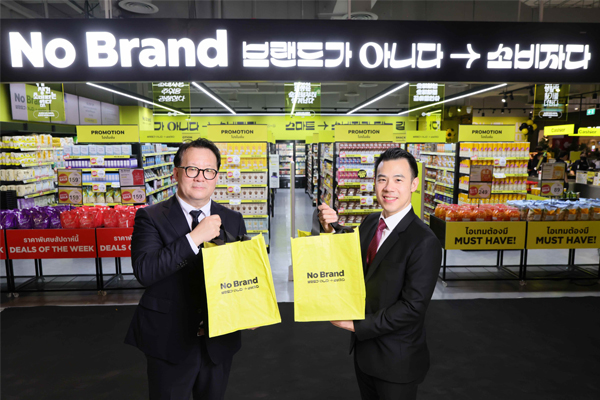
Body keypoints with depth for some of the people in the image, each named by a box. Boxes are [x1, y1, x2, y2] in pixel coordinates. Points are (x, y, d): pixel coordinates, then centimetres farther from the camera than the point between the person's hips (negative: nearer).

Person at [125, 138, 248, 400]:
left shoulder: (233, 220, 1)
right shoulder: (151, 218, -10)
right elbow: (144, 271, -23)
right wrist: (195, 237, -28)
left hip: (219, 341, 4)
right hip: (169, 342, -3)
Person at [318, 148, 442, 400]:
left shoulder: (424, 242, -23)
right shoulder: (370, 223, -2)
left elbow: (412, 306, -24)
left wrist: (357, 325, -20)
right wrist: (332, 231, -13)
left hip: (397, 360, -6)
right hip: (364, 348, 6)